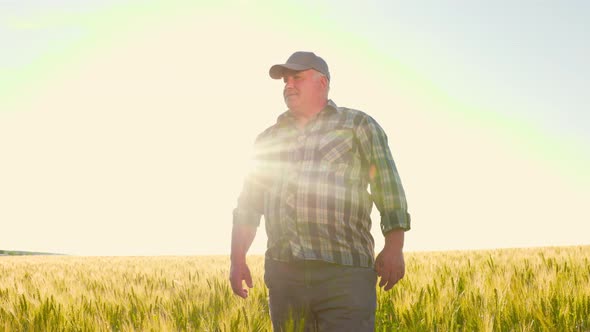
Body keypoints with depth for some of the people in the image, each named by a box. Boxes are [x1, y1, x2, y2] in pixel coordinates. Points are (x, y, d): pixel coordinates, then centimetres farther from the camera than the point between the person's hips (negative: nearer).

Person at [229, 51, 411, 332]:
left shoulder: (358, 125, 10)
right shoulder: (268, 139, 21)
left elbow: (388, 187, 0)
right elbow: (248, 206, 21)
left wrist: (393, 248, -11)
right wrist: (237, 259, 10)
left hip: (345, 271, -4)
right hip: (282, 271, 4)